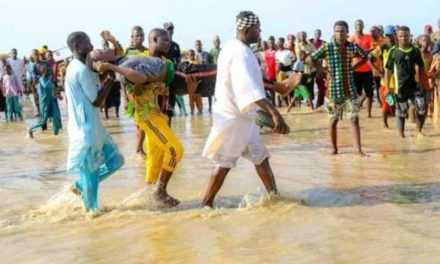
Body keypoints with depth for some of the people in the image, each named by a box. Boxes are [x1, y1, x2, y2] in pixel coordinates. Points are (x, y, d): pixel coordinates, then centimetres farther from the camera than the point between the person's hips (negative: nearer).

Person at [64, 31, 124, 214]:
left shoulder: (74, 67, 13)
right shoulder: (82, 70, -18)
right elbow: (97, 101, -16)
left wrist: (106, 80, 8)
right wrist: (110, 80, -7)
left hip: (91, 127, 10)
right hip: (87, 128, -10)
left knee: (115, 159, 15)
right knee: (91, 169, 4)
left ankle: (80, 186, 23)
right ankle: (92, 207, 18)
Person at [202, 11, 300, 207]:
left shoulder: (237, 48, 10)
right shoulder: (239, 52, -23)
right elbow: (249, 87, -39)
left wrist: (275, 86, 30)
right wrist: (274, 113, -49)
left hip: (241, 115, 10)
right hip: (234, 117, -10)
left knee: (260, 156, 14)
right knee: (225, 164, -2)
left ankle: (274, 196, 21)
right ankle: (206, 205, 8)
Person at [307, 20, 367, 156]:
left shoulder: (353, 47, -1)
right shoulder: (327, 47, -7)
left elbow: (365, 57, 16)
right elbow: (309, 59, -3)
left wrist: (353, 67, 4)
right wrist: (323, 70, -6)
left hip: (351, 90, 1)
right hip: (334, 90, -1)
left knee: (354, 119, -2)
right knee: (333, 120, 8)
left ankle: (358, 149, -1)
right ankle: (334, 148, 22)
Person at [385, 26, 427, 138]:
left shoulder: (415, 51, 2)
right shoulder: (393, 51, -5)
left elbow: (421, 67, 13)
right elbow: (388, 69, -1)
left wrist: (421, 81, 7)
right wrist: (387, 86, -4)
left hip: (414, 84, 2)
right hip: (400, 86, -2)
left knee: (422, 108, -4)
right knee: (402, 111, 4)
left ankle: (419, 131, 14)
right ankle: (401, 134, 16)